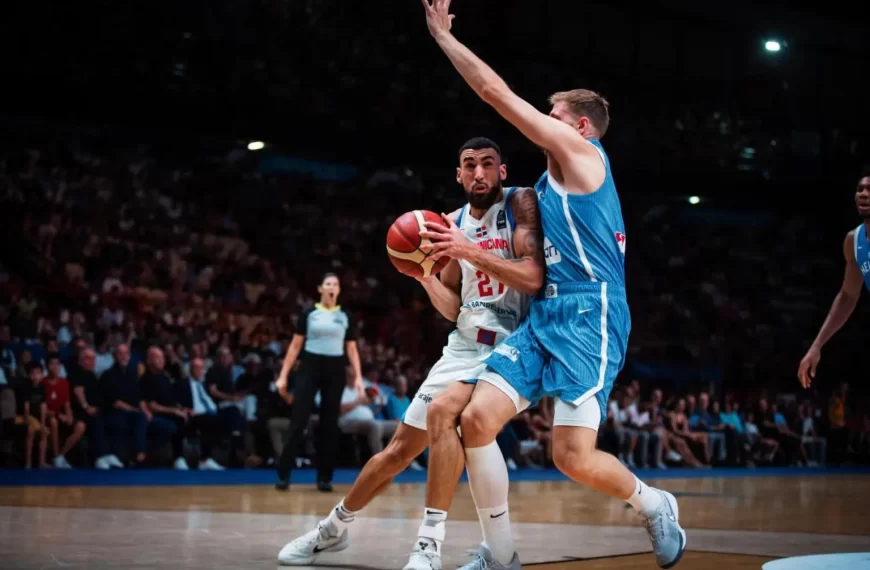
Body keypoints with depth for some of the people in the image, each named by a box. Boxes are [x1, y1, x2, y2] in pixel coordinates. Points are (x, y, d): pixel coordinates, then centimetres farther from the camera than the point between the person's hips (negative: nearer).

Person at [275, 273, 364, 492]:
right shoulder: (308, 314, 3)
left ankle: (324, 477, 11)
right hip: (309, 368, -2)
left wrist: (358, 377, -1)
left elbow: (351, 350, 10)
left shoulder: (346, 317, 9)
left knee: (330, 424, 4)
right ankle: (284, 475, -6)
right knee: (298, 422, -9)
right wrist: (283, 375, -1)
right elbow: (295, 346, 4)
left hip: (335, 371, 2)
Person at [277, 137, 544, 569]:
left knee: (443, 410, -32)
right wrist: (423, 273, -6)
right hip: (464, 343, 6)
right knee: (401, 447, 9)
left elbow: (535, 278, -23)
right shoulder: (453, 223, 9)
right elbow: (454, 309, 12)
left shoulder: (520, 203, -9)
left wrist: (472, 251, -30)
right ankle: (333, 528, 27)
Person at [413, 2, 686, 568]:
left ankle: (654, 505, 15)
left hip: (589, 316, -9)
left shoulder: (583, 152, -2)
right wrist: (467, 250, 20)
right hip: (544, 316, 9)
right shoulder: (554, 180, 24)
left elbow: (495, 90, -4)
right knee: (476, 420, -7)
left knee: (574, 457, -15)